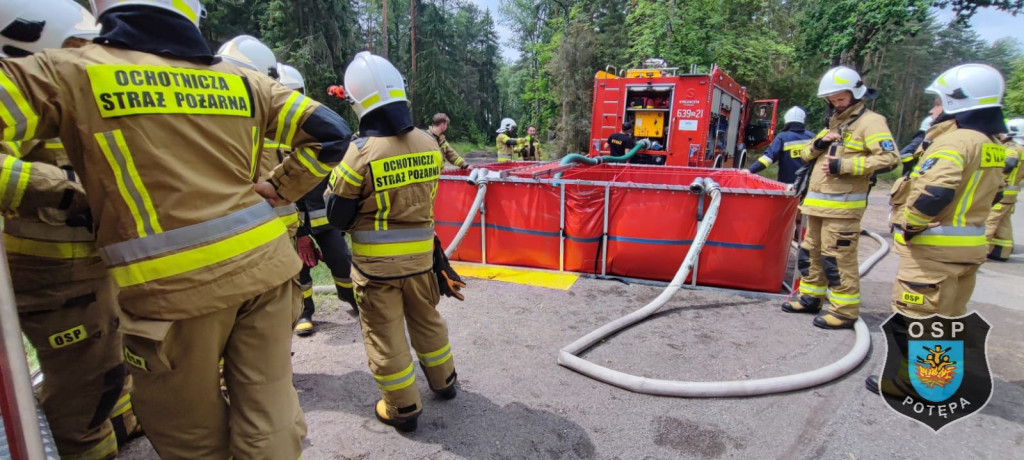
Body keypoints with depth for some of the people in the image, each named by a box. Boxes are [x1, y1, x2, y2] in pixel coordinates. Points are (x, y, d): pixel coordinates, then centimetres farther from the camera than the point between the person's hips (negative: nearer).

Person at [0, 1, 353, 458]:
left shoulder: (73, 73, 1)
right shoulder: (242, 81, 10)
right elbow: (330, 133, 9)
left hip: (175, 286, -3)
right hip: (262, 263, 4)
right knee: (269, 418, 14)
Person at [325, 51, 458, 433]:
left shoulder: (362, 152, -20)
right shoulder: (429, 144, -5)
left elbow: (337, 215, -10)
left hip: (376, 260, -4)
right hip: (420, 253, 5)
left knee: (385, 333, 10)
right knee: (426, 318, 23)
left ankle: (403, 408, 23)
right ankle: (443, 380, 41)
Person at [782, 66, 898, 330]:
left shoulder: (870, 121, -5)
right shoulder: (832, 122, 21)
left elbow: (889, 158, -17)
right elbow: (805, 156, 20)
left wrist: (844, 165, -21)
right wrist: (818, 145, -1)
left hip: (842, 206, -9)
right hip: (818, 203, 9)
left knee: (837, 258, -6)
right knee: (810, 252, 15)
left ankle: (845, 311, 3)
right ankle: (811, 297, 28)